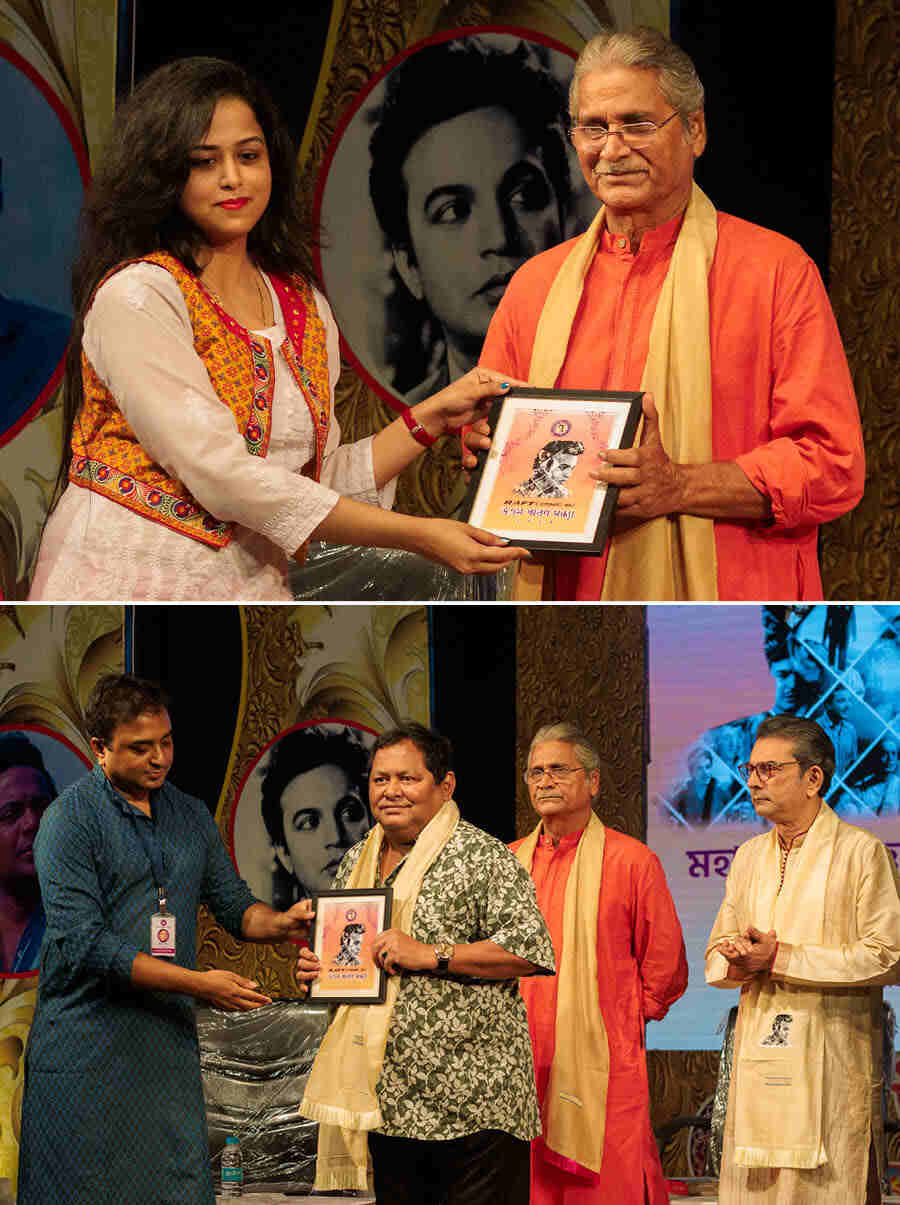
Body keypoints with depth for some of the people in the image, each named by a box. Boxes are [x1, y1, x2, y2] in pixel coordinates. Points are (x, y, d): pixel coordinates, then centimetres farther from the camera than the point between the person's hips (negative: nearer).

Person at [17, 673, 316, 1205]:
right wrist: (198, 983, -19)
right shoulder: (70, 819, -8)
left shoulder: (192, 817, 13)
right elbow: (84, 944, -16)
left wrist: (282, 922, -7)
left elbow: (235, 906, 18)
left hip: (171, 1040, 6)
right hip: (88, 1048, -5)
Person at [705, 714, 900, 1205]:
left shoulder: (860, 852, -3)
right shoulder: (749, 857, 17)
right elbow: (717, 953, 21)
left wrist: (781, 958, -13)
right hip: (757, 1058, 5)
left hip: (832, 1061, -5)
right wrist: (738, 964, -5)